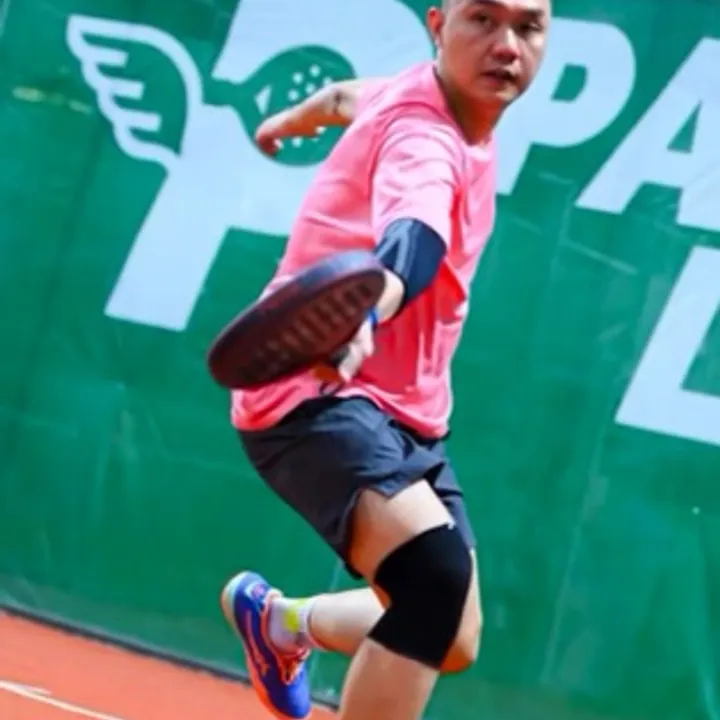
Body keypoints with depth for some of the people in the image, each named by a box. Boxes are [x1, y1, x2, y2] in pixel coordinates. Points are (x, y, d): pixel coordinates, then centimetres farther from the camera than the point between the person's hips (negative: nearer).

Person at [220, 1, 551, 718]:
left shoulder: (460, 102, 4)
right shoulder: (421, 134, -25)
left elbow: (350, 95, 27)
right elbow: (409, 243, -48)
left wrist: (295, 117, 47)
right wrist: (359, 313, -70)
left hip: (403, 415, 10)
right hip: (317, 395, -10)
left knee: (450, 641, 11)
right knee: (437, 574, -34)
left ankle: (276, 619, 37)